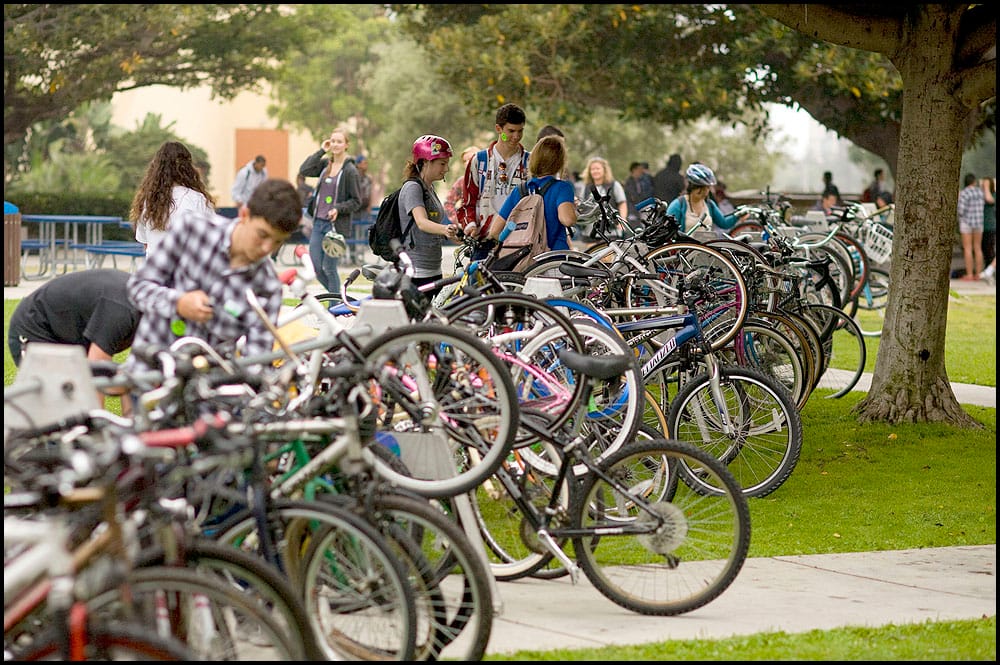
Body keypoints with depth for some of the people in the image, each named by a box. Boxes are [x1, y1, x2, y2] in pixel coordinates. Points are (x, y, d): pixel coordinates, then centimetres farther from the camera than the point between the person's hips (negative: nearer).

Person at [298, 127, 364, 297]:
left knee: (330, 268, -3)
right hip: (318, 222, 6)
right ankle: (338, 297, 24)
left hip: (335, 224, -6)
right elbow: (304, 170, -5)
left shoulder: (350, 170, -7)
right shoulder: (325, 164, 10)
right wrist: (321, 151, -3)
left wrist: (338, 209, -21)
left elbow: (356, 201, -6)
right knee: (316, 267, 4)